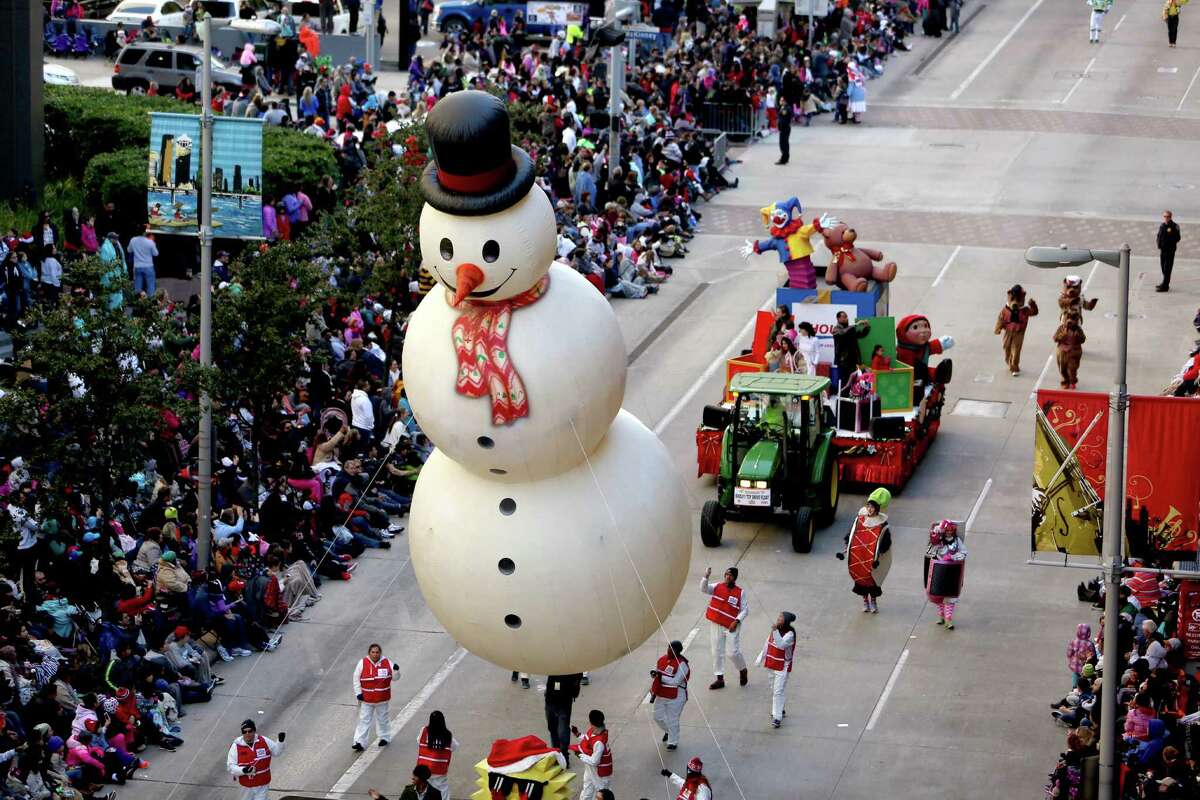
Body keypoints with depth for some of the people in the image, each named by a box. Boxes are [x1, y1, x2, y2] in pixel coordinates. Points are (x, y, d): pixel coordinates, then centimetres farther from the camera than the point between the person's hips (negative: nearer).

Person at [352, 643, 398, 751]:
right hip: (366, 699, -1)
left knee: (382, 719, 18)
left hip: (382, 698, 1)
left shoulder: (387, 663, -5)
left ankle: (384, 737, 37)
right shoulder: (362, 663, -9)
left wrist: (396, 671, -22)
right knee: (364, 720, -1)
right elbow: (356, 679, -3)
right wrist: (358, 693, -8)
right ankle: (360, 743, 0)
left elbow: (395, 677, 0)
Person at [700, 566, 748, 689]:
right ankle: (720, 679, 17)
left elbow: (745, 610, -6)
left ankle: (743, 670, 26)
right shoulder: (718, 587, 1)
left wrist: (736, 622, -17)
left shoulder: (740, 592, -7)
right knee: (717, 652, 8)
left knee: (733, 652, -5)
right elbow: (704, 589, -11)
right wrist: (706, 577, -28)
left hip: (731, 627, -3)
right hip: (716, 625, 3)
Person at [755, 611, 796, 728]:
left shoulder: (789, 634, -20)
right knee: (773, 690, 20)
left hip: (782, 667, -8)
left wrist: (775, 630, -40)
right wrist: (761, 658, 20)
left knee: (778, 691, -9)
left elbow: (780, 644, -35)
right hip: (772, 664, 8)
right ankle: (779, 710, 38)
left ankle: (777, 717, -6)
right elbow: (767, 644, 14)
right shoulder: (775, 630, 3)